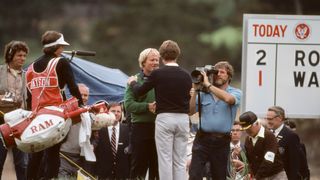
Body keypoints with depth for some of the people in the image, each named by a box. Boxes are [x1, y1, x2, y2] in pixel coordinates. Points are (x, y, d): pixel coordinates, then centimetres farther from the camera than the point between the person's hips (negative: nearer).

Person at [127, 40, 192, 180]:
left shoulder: (158, 74, -6)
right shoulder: (186, 76, 5)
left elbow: (138, 92, 3)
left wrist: (132, 82, 24)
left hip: (164, 118, -3)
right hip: (183, 118, 3)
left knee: (165, 159, -2)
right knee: (180, 161, 6)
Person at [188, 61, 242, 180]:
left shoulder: (235, 93, 2)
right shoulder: (204, 93, 8)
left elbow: (228, 99, -22)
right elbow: (191, 111, 4)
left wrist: (208, 85, -17)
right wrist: (195, 91, -3)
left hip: (221, 142, -1)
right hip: (202, 138, 1)